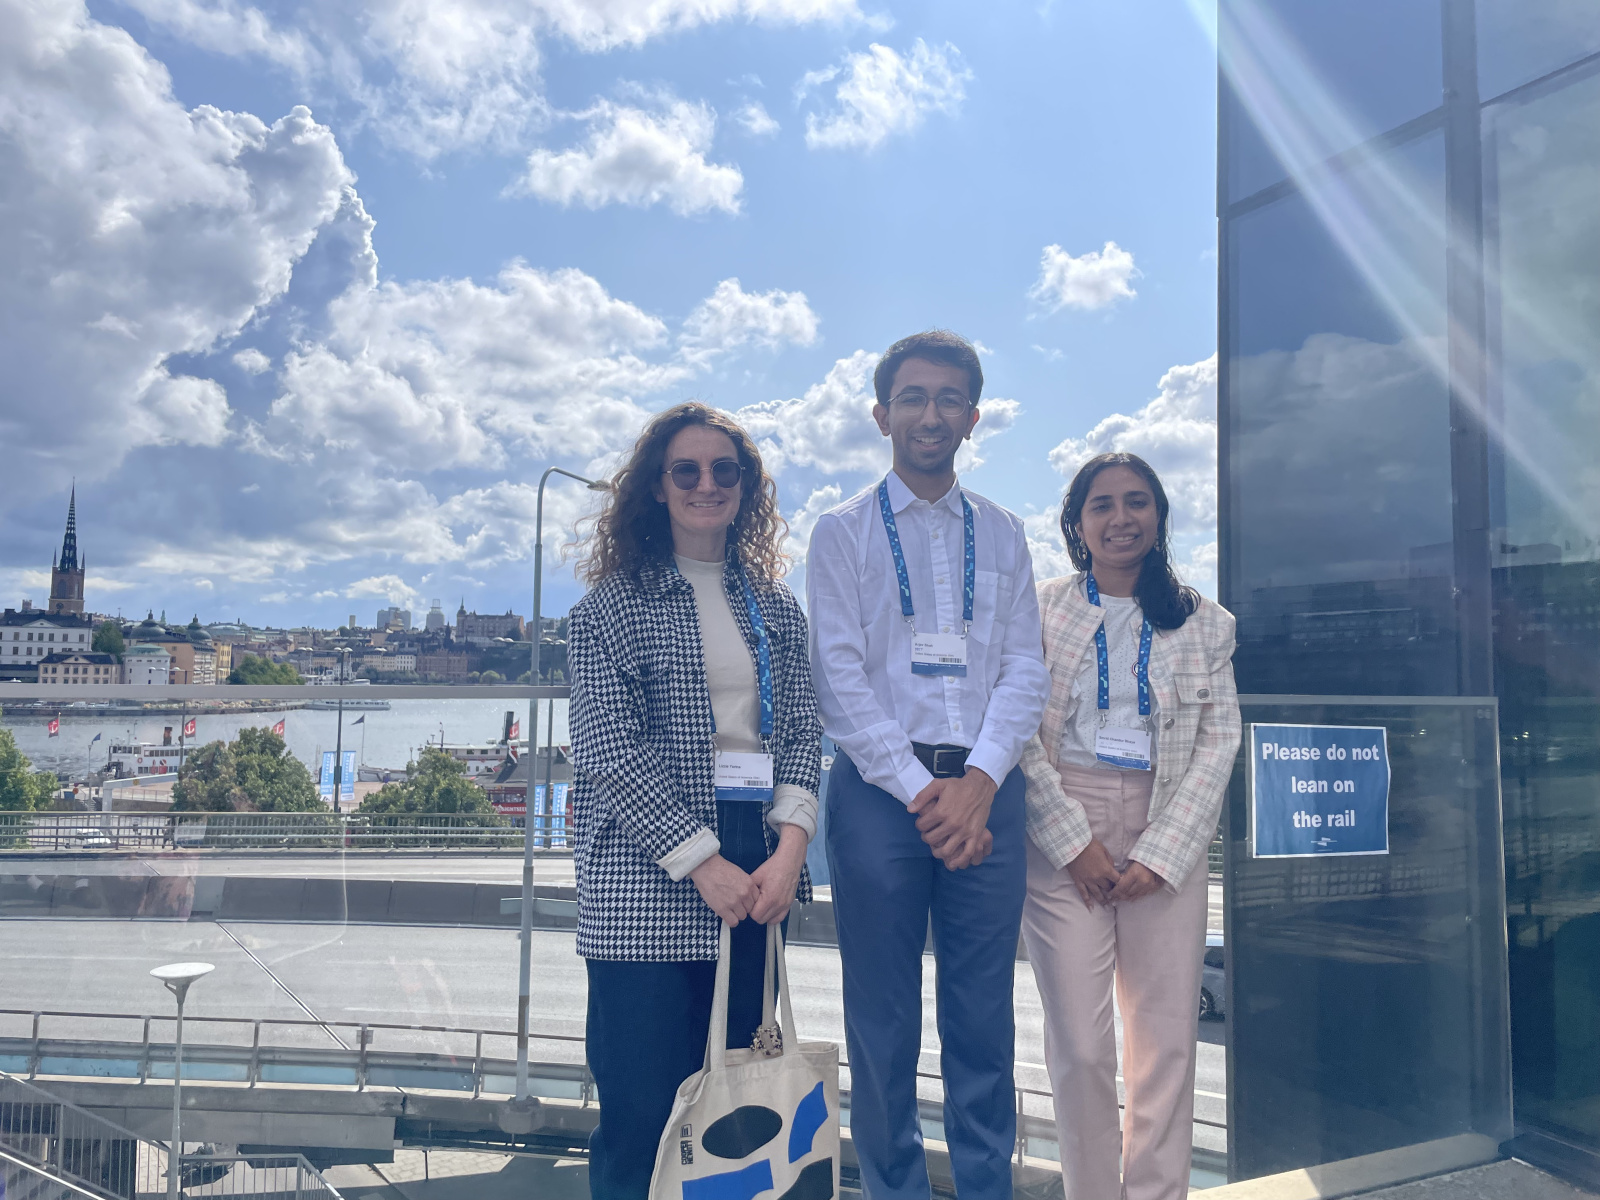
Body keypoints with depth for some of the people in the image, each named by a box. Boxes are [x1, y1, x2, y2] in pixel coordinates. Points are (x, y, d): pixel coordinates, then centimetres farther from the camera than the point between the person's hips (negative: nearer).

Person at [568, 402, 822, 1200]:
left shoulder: (775, 607, 13)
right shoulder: (614, 603, 0)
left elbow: (802, 730, 9)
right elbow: (608, 750, -8)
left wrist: (789, 845, -6)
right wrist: (703, 861, -12)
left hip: (760, 872, 4)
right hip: (648, 876, -4)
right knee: (644, 1104, -1)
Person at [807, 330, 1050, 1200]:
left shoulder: (1002, 535, 14)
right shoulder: (843, 532, 5)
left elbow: (1025, 673, 7)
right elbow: (839, 678, -3)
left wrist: (976, 784, -9)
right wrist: (921, 791, -11)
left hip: (984, 792, 2)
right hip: (879, 788, -2)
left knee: (984, 1014, 7)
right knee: (883, 1017, 5)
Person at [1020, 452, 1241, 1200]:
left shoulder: (1204, 623, 9)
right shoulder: (1039, 611, 3)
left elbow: (1218, 742, 4)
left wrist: (1161, 853, -5)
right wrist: (1074, 841, -9)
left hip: (1167, 839, 2)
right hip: (1061, 839, -2)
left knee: (1168, 1040, 3)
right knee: (1079, 1044, 0)